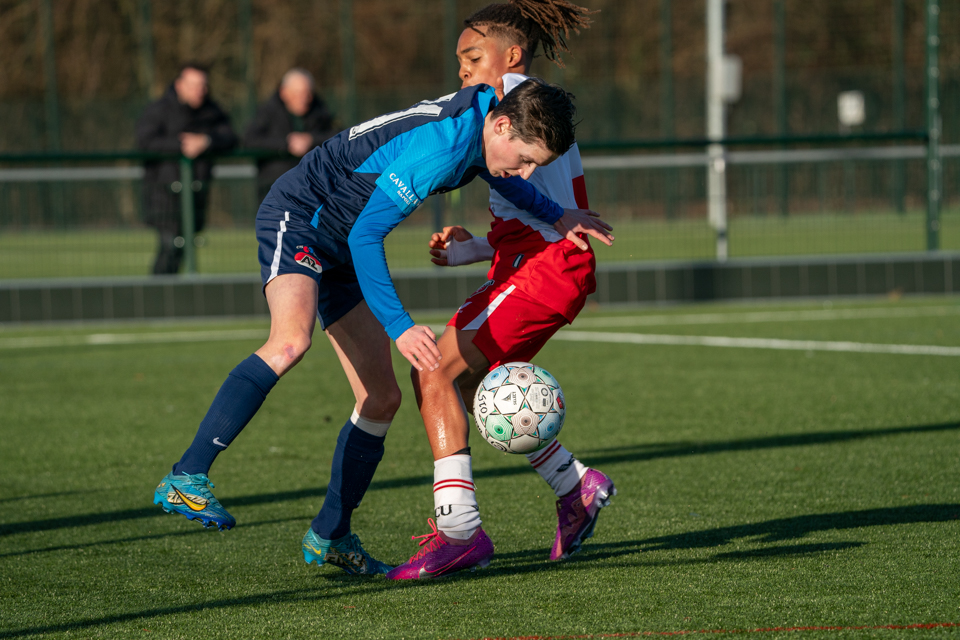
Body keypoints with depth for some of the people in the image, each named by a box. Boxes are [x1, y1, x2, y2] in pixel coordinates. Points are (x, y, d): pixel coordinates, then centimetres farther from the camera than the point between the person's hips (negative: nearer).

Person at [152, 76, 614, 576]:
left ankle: (329, 536, 17)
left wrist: (554, 214, 18)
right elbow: (365, 235, -30)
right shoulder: (441, 147, -30)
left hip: (342, 251, 10)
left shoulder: (480, 120, -2)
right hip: (297, 217, -10)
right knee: (291, 341, -37)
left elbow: (484, 167, 26)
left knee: (382, 399, 5)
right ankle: (185, 479, -38)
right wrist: (398, 327, -34)